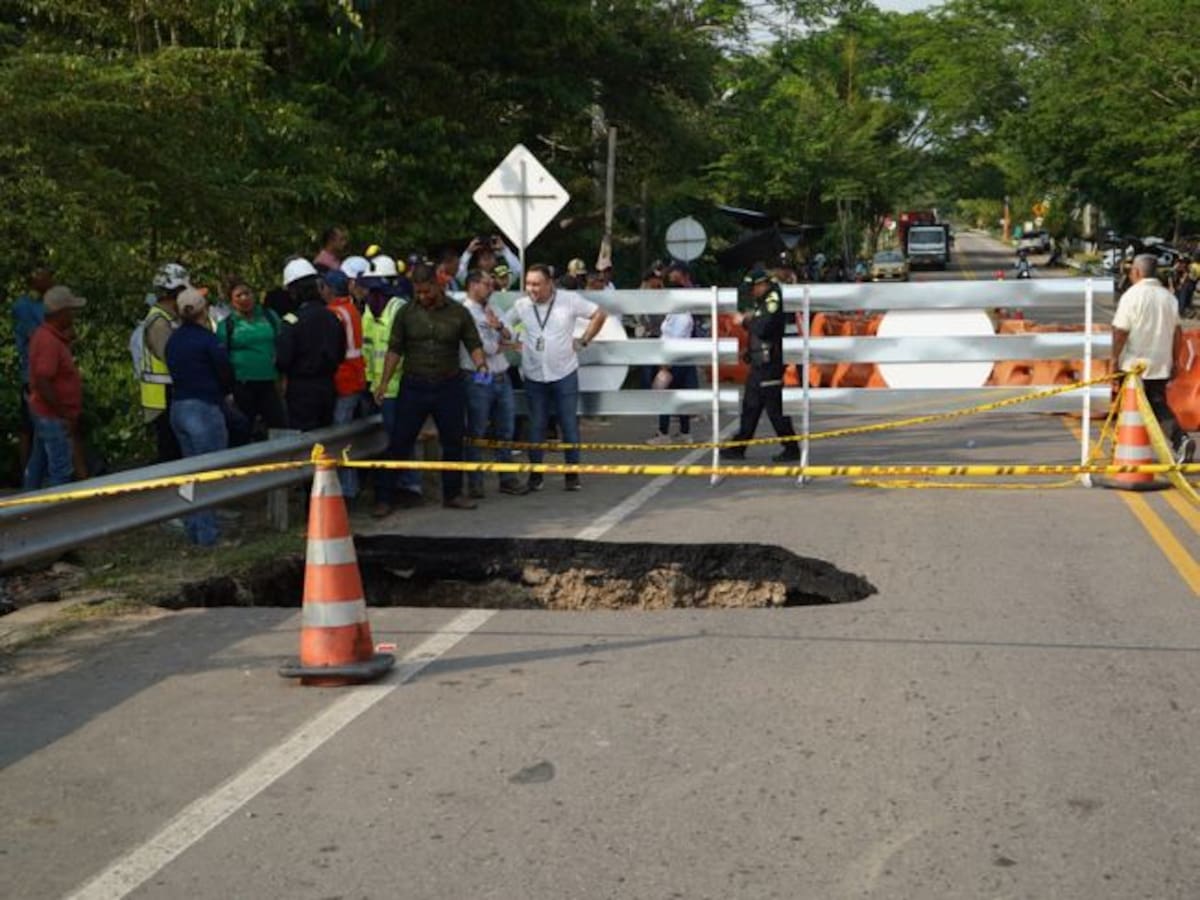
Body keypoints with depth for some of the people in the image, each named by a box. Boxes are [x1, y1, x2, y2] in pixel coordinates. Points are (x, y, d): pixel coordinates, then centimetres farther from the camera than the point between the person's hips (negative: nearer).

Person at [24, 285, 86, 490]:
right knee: (61, 469, -5)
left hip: (43, 412, 10)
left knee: (37, 463, 19)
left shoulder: (45, 334, 7)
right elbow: (43, 383, -27)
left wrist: (68, 338, 6)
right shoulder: (49, 342, -23)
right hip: (54, 418, -10)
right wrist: (63, 414, -22)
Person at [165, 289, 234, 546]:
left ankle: (193, 529, 20)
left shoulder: (173, 340, 10)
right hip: (204, 408, -8)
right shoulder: (206, 339, -13)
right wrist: (226, 393, 13)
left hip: (178, 407, 8)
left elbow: (174, 371, 13)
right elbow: (225, 371, -9)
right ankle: (207, 533, -3)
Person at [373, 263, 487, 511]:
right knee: (400, 443, -1)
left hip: (448, 387, 1)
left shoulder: (458, 313, 1)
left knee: (453, 442, 10)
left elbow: (474, 344, 2)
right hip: (413, 386, -1)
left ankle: (452, 493, 24)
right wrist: (384, 382, -4)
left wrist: (481, 365, -18)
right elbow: (395, 349, 2)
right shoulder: (406, 313, 1)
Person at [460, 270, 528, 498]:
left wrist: (498, 326, -10)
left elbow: (511, 338, 10)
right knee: (476, 434, 2)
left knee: (505, 431, 12)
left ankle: (507, 479, 21)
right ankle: (474, 483, 8)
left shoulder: (491, 310, 14)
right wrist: (502, 344, 1)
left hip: (501, 378, 8)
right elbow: (483, 347, -19)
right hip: (478, 381, -8)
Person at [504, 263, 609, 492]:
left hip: (565, 373, -2)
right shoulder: (521, 305, -2)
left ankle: (573, 473, 13)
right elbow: (503, 326, 11)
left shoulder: (570, 300, -9)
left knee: (569, 425, 3)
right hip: (534, 376, 2)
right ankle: (535, 474, 17)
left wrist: (584, 340, -3)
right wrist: (516, 345, -1)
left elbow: (599, 315, 0)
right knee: (536, 426, 8)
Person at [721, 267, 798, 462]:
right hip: (758, 363, 10)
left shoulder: (773, 300, -14)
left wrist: (744, 321, -9)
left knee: (774, 409, -6)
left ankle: (792, 449, 1)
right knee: (750, 406, 13)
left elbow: (762, 328, -24)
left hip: (769, 363, -10)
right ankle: (738, 447, 19)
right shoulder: (761, 302, 16)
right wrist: (748, 319, 2)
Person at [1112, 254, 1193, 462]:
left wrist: (1115, 358, -5)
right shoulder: (1168, 296, 7)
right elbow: (1178, 333, 10)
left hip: (1134, 364, -5)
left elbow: (1120, 331, -14)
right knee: (1159, 404, 10)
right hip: (1160, 365, 5)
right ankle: (1181, 439, -12)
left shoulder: (1132, 295, -11)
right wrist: (1174, 361, 17)